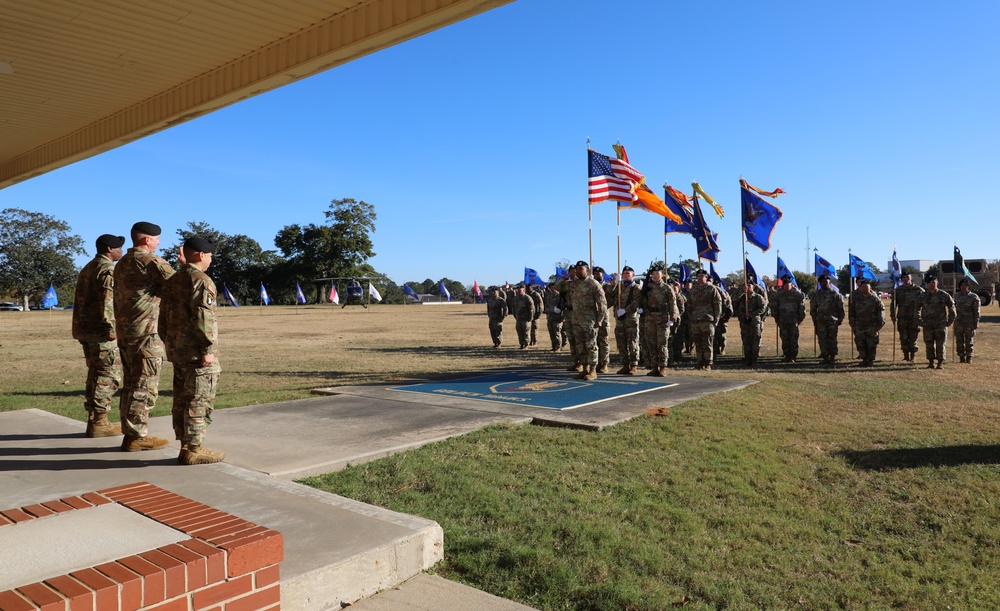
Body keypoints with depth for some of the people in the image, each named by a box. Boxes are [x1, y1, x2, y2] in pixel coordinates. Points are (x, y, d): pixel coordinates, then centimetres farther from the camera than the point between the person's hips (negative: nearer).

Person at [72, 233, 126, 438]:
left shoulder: (87, 269, 20)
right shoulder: (108, 270, -11)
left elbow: (82, 300, 22)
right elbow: (107, 302, -21)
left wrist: (81, 329, 25)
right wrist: (111, 328, -22)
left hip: (85, 329, 10)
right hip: (101, 331, -10)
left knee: (95, 375, 14)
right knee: (108, 376, -5)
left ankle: (94, 420, 19)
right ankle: (99, 423, -3)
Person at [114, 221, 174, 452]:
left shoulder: (122, 263, 17)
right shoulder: (151, 261, -12)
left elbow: (117, 298, 21)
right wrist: (185, 264, 3)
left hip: (124, 331, 9)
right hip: (146, 332, -9)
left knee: (130, 384, 14)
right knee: (144, 385, -4)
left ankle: (131, 432, 20)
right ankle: (137, 436, -1)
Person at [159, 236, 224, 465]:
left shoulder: (171, 281, 15)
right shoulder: (201, 281, -13)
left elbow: (164, 316, 19)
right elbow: (202, 318, -21)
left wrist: (168, 344, 24)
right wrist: (208, 349, -19)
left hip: (177, 350, 9)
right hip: (197, 352, -9)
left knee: (182, 399, 12)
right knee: (199, 401, -4)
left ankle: (185, 446, 19)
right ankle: (194, 449, 0)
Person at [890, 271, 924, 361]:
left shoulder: (918, 290, 3)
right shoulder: (898, 290, 9)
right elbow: (893, 303, 13)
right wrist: (893, 315, 3)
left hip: (914, 318, -2)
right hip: (902, 318, 2)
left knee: (913, 339, 1)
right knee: (903, 339, 2)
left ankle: (912, 356, 11)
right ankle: (906, 356, 11)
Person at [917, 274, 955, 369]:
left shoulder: (944, 295, 0)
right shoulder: (923, 296, 4)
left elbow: (952, 307, 10)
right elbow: (917, 309, 17)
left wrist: (950, 320, 5)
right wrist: (919, 321, 10)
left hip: (941, 324, -2)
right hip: (927, 325, 2)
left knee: (940, 344, -1)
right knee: (929, 344, 4)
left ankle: (940, 363, 6)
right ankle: (931, 363, 12)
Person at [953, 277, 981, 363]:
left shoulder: (974, 297, -4)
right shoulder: (957, 296, 8)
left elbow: (976, 311, -4)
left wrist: (976, 323, -8)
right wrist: (954, 320, 13)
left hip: (969, 323, -3)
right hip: (959, 323, 3)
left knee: (969, 341, 5)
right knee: (959, 341, 3)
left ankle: (969, 357, 13)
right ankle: (961, 357, 11)